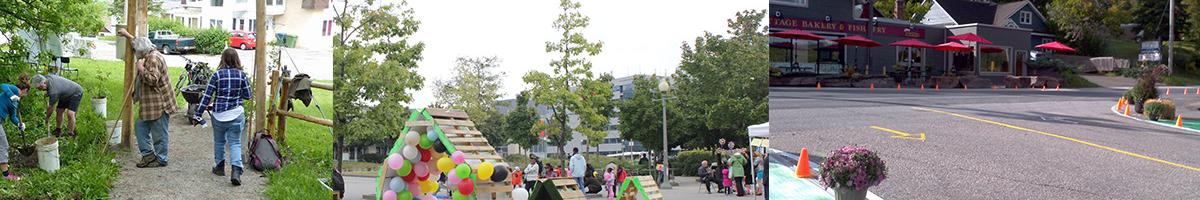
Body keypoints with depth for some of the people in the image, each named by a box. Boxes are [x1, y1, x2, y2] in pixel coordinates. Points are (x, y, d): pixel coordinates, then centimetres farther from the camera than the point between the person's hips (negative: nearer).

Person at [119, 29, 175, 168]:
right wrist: (127, 35, 41)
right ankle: (148, 154, 18)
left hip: (159, 104, -11)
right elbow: (139, 44, 35)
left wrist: (141, 68, -20)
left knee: (159, 133, -1)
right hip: (150, 104, 11)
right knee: (140, 126, 14)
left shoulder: (154, 59, -19)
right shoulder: (150, 56, 13)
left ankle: (161, 159, 7)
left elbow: (153, 80, -28)